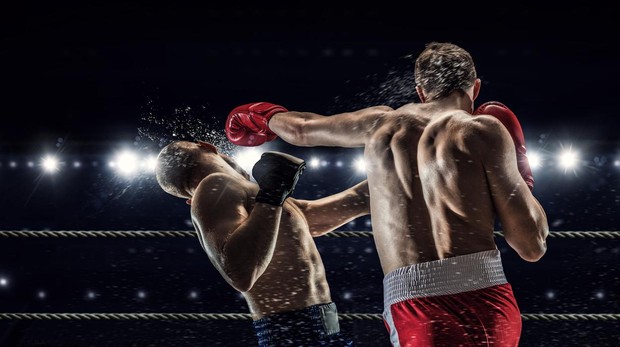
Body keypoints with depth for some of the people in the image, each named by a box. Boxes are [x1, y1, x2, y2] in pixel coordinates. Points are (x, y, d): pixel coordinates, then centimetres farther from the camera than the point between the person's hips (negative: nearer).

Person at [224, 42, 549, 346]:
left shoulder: (382, 122, 16)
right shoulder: (483, 130, 4)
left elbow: (302, 129, 36)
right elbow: (532, 247, 2)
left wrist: (266, 118, 59)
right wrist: (519, 169, 18)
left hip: (414, 311, 1)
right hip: (486, 302, -1)